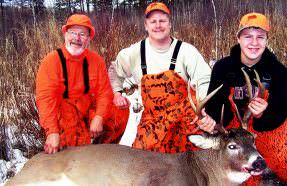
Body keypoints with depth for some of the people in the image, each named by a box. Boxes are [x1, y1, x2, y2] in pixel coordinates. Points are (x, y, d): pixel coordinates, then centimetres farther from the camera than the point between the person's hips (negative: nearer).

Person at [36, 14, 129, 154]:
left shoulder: (96, 60, -2)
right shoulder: (51, 61, -14)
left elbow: (104, 92, -4)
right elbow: (45, 98, -21)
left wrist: (99, 117, -21)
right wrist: (52, 132, -30)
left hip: (88, 110, 5)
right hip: (61, 114, -4)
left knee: (121, 111, -11)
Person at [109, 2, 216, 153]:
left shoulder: (186, 50, -8)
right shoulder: (134, 52, 1)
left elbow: (204, 81, -19)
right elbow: (115, 70, 22)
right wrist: (117, 93, 9)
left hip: (185, 117, -2)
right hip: (152, 120, 2)